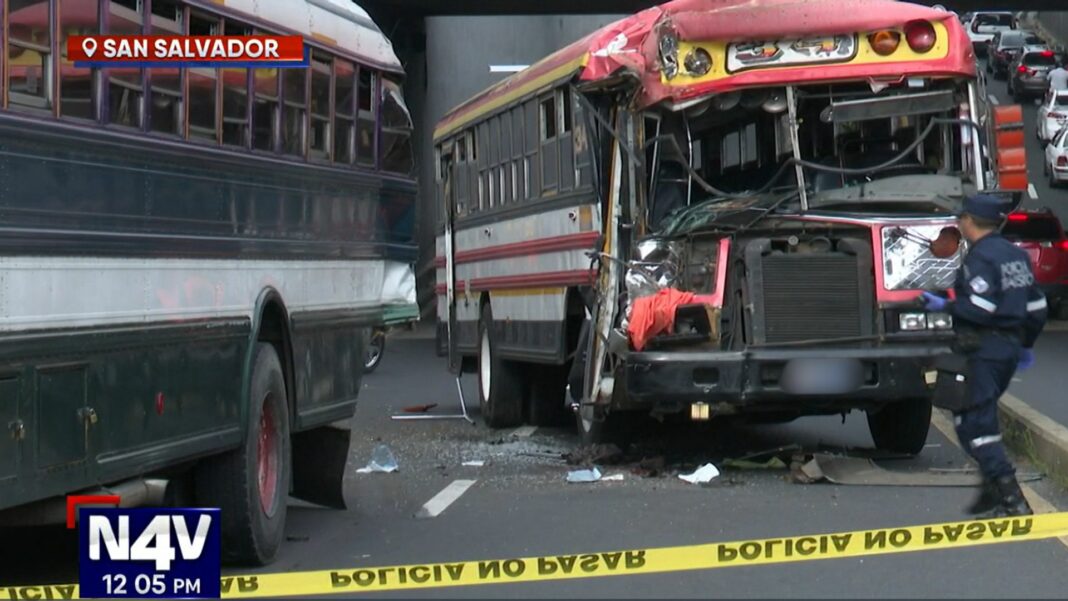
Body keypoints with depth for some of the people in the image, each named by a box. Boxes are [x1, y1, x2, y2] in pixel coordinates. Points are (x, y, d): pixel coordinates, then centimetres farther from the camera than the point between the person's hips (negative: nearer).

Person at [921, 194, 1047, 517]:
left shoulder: (980, 258, -13)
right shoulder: (1017, 255, 14)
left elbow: (980, 308, -24)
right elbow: (1036, 305, 18)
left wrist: (945, 306, -12)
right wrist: (1026, 344, 29)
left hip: (983, 349, -9)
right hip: (1010, 347, 9)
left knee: (974, 424, -8)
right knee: (981, 418, 23)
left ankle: (1011, 500, -16)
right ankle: (994, 491, 23)